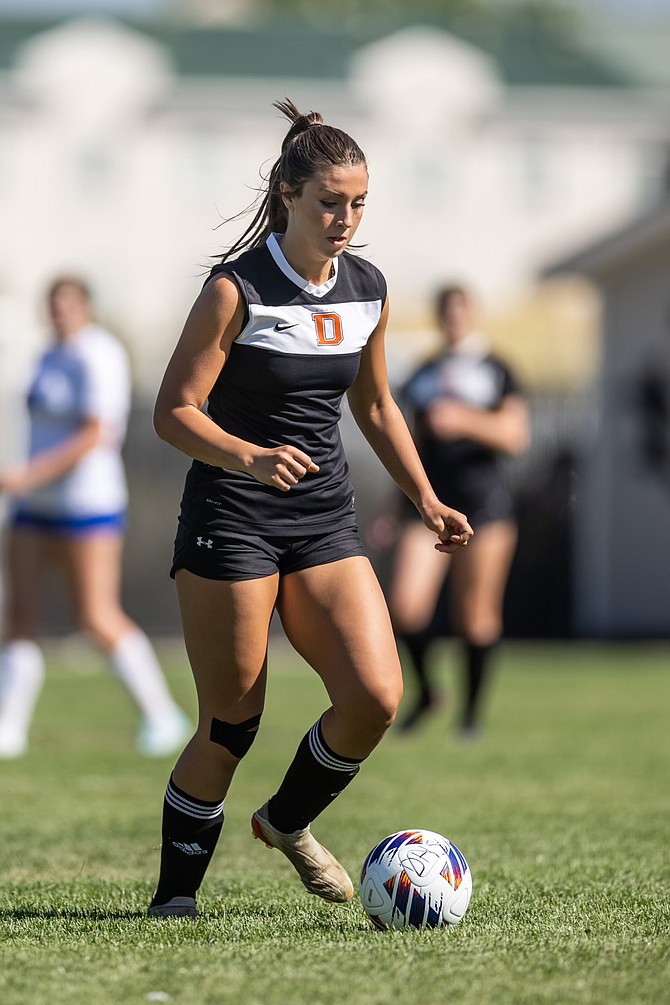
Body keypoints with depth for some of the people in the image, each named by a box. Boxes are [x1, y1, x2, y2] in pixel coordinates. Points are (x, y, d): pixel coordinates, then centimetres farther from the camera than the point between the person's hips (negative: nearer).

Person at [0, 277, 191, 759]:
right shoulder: (52, 357, 14)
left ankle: (163, 715, 2)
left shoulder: (97, 357, -15)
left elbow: (95, 437, -22)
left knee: (98, 618, -10)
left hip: (87, 499, -9)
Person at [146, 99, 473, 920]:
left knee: (376, 696, -11)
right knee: (231, 724, -4)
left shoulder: (367, 290, 6)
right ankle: (174, 894, 14)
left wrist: (426, 500, 14)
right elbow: (174, 410, -14)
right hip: (230, 516, -5)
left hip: (326, 523, 5)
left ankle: (287, 821, 16)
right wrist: (247, 457, -31)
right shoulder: (237, 288, -12)